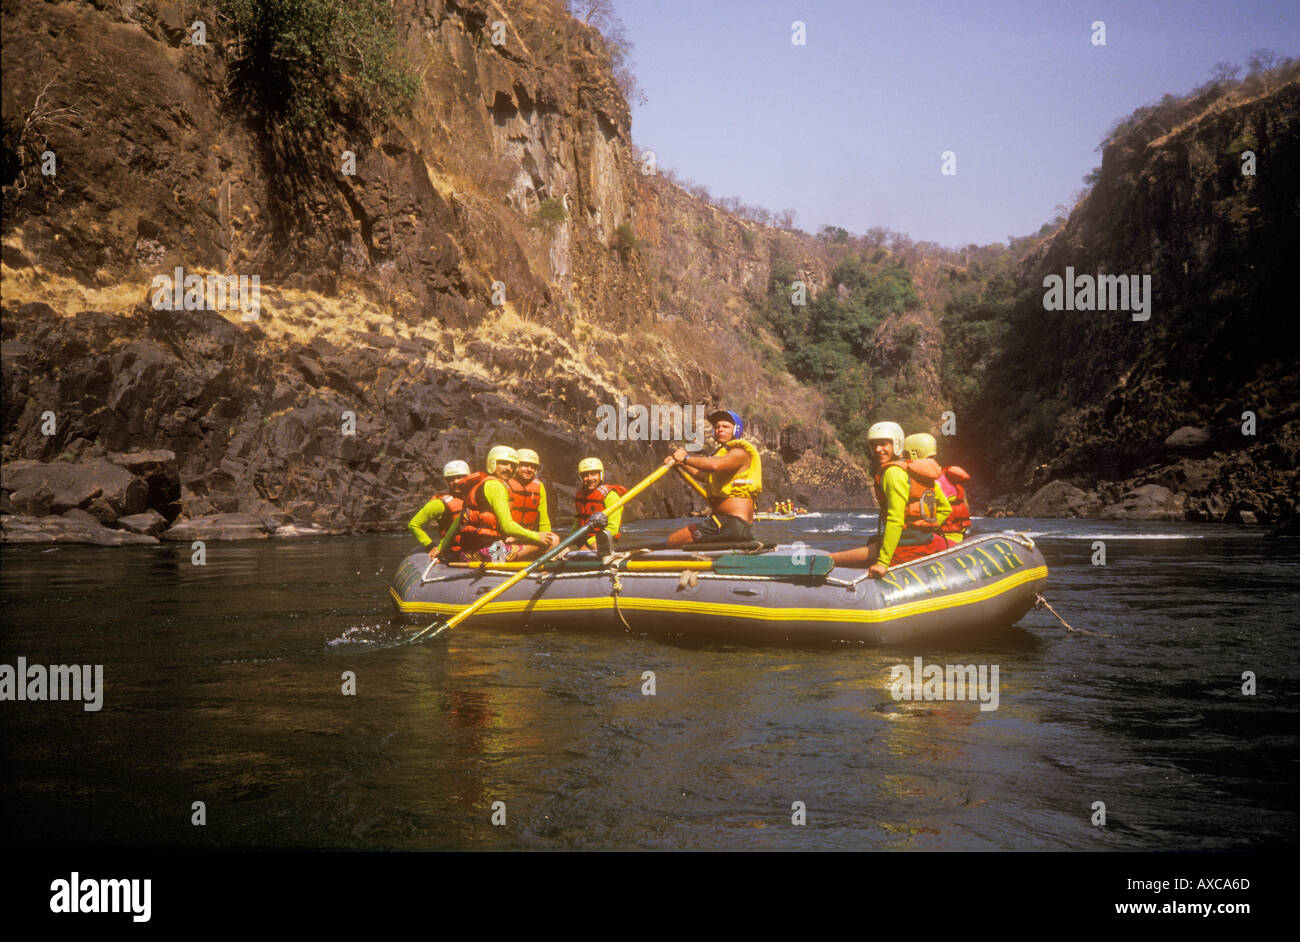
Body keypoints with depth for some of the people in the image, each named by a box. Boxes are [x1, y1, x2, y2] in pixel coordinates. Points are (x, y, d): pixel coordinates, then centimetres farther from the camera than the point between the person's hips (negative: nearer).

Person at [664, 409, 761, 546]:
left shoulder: (740, 452, -8)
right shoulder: (723, 452, 24)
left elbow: (715, 465, -29)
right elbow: (702, 475, 39)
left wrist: (686, 458, -17)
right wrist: (681, 463, 26)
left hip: (733, 524, -11)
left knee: (672, 541, -16)